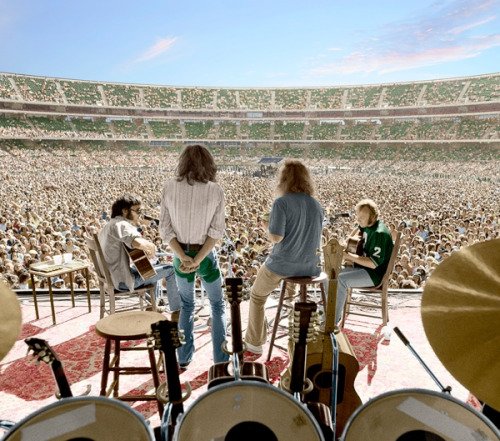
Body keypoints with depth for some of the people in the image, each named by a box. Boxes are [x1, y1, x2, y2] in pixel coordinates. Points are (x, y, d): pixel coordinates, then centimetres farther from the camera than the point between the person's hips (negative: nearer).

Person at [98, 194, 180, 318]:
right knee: (171, 269, -5)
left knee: (153, 269, 30)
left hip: (113, 277, 11)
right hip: (124, 280, -11)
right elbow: (138, 243, -40)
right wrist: (151, 248, -19)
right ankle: (176, 312, 4)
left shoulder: (109, 225, 13)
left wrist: (146, 248, 4)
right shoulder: (121, 224, -20)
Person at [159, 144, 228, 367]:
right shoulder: (215, 190, -13)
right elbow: (217, 231, -16)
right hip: (205, 255, -2)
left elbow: (165, 228, -10)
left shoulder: (170, 187, -8)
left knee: (186, 305, 24)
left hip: (180, 255, 2)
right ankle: (221, 359, 24)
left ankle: (184, 358, 32)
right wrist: (198, 259, -16)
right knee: (218, 305, 19)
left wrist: (183, 257, -13)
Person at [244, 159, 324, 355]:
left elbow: (276, 237, -21)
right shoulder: (317, 206, 3)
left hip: (282, 264, -5)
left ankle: (255, 342, 29)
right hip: (308, 266, 6)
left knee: (257, 296, 22)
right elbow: (316, 240, 10)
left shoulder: (281, 203, -16)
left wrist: (268, 228, -1)